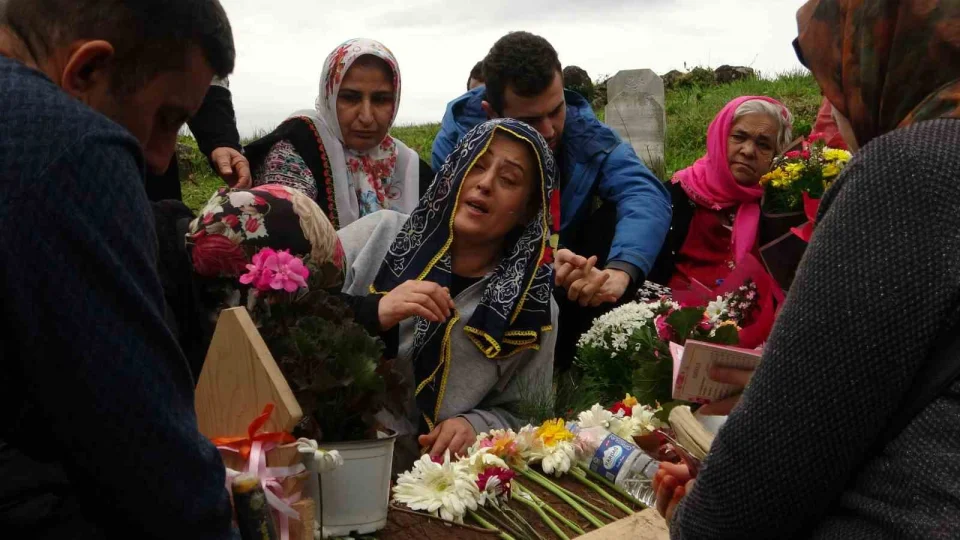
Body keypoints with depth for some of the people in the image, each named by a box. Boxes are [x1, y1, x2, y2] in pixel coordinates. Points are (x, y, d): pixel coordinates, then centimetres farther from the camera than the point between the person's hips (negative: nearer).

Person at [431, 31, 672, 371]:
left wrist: (621, 269, -53)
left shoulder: (585, 131, -16)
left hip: (571, 280, 2)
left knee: (620, 218, -23)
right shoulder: (457, 139, -21)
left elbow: (644, 193, -32)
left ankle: (571, 361, -16)